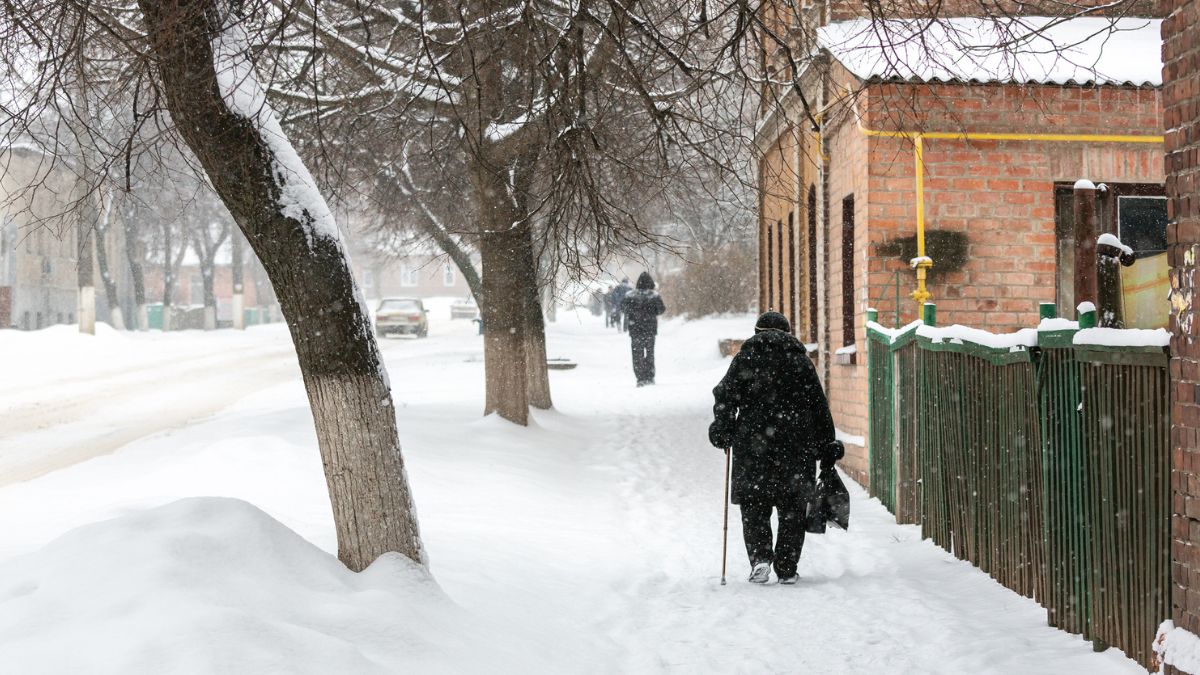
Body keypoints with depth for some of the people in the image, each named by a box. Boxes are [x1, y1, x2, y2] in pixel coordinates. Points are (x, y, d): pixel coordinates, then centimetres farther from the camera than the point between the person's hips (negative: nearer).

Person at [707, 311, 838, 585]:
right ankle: (787, 569, 6)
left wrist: (722, 432, 6)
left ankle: (760, 557, -13)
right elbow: (820, 407, 9)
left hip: (753, 445, -1)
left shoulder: (745, 359, 6)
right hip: (797, 446, 1)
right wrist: (827, 448, 13)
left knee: (754, 506, 7)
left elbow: (725, 397, -3)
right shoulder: (800, 360, 10)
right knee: (793, 509, 9)